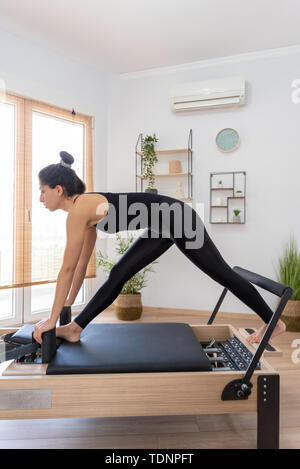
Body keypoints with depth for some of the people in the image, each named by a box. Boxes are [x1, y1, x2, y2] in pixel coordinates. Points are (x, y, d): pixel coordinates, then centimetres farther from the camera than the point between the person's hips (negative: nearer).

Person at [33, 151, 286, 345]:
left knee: (223, 274, 6)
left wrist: (52, 319, -9)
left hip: (179, 219, -9)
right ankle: (75, 328, 16)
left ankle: (273, 322, 27)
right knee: (118, 275, 6)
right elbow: (82, 263, 13)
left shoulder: (79, 210, -20)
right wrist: (68, 304, 20)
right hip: (165, 224, 9)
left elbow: (68, 268, -18)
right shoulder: (86, 208, 7)